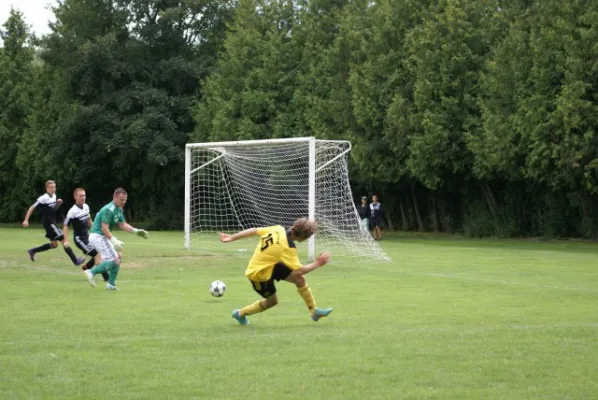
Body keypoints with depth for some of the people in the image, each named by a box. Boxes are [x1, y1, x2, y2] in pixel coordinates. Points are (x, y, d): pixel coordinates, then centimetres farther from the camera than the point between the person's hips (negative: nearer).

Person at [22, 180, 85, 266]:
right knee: (64, 240, -10)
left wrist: (58, 204, 1)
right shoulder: (43, 198, -16)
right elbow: (32, 208, -14)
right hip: (48, 223, -9)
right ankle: (75, 261, -8)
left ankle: (32, 251, 26)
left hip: (52, 222, 9)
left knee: (54, 244, 17)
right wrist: (26, 220, -18)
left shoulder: (54, 196, 8)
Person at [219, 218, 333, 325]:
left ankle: (313, 310, 8)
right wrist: (317, 264, -15)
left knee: (299, 279, -1)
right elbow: (299, 271, -27)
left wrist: (231, 238, 7)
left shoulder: (279, 229, -11)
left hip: (270, 266, 8)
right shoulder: (288, 247, -32)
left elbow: (253, 231, -3)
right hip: (259, 274, -8)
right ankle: (241, 314, 30)